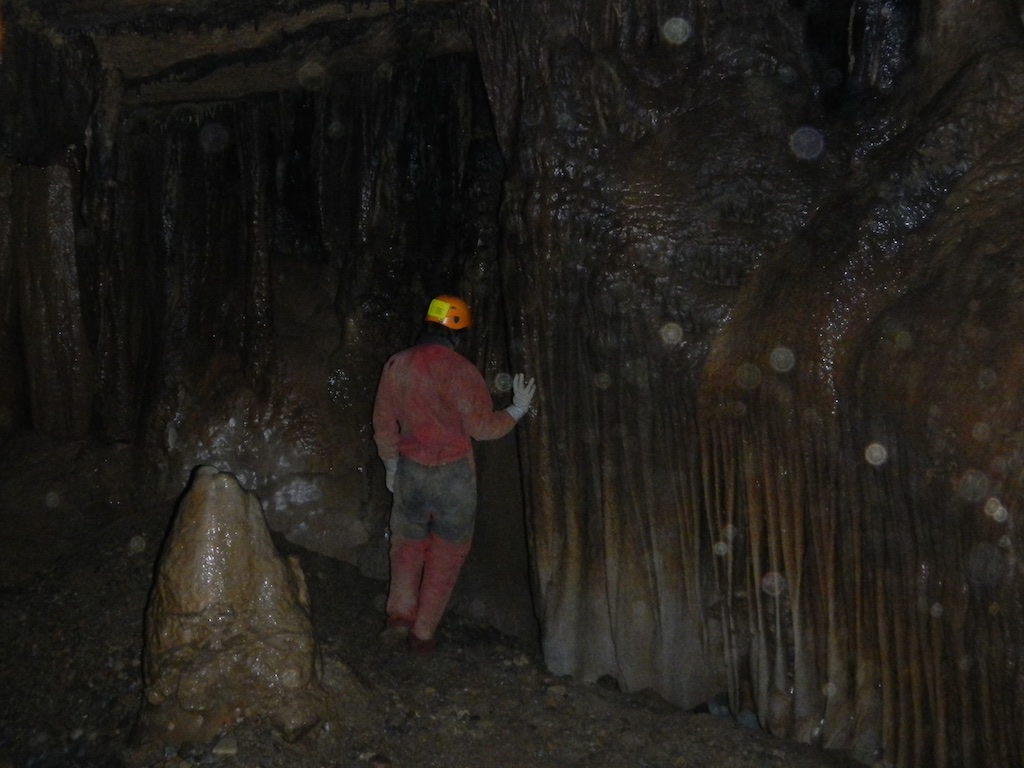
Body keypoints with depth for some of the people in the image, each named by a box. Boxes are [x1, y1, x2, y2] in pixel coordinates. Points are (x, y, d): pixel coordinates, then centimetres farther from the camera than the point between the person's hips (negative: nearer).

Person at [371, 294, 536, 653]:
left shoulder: (396, 366, -1)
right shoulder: (460, 371, -16)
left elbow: (383, 424, 7)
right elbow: (482, 427, -13)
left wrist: (390, 465, 21)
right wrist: (517, 409, 3)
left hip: (410, 471, 4)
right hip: (454, 475, -3)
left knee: (408, 542, 21)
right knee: (447, 553, 11)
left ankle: (400, 614, 10)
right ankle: (423, 632, 15)